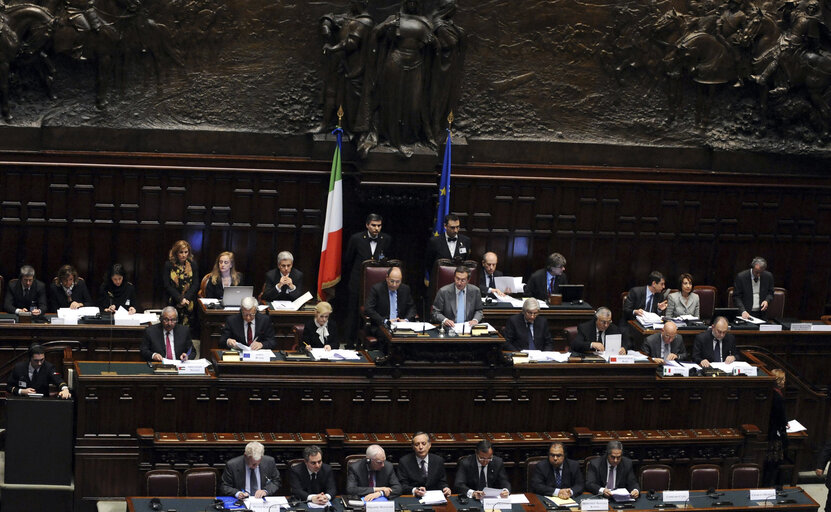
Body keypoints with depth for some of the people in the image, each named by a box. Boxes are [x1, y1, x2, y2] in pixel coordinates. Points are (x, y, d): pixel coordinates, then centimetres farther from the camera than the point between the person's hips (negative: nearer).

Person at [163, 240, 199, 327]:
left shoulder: (193, 265, 5)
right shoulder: (169, 265, 1)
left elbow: (195, 284, 2)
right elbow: (167, 286, -4)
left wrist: (186, 298, -13)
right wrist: (180, 299, -14)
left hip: (189, 303, 1)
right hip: (173, 303, -1)